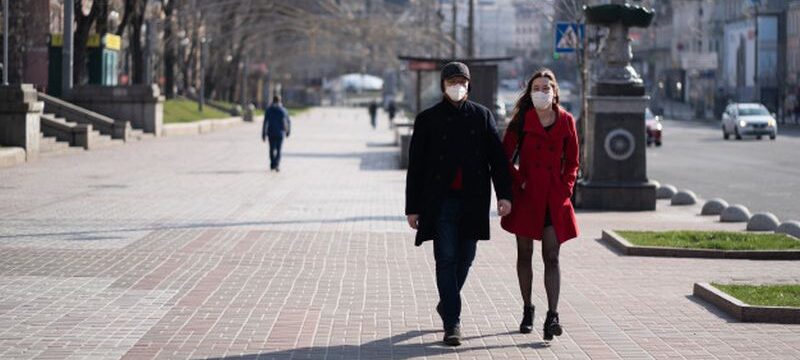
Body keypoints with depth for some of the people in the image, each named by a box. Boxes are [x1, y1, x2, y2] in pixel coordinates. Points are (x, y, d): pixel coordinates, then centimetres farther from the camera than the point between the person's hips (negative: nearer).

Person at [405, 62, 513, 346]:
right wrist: (412, 207, 1)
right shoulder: (428, 119, 3)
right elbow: (415, 166, 4)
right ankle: (452, 323, -6)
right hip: (441, 202, -2)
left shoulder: (481, 116, 8)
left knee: (465, 258, 10)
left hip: (473, 201, 2)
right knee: (446, 259, -7)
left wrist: (504, 194, -6)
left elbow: (498, 157, 6)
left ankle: (446, 305, 35)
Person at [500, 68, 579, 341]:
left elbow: (572, 161, 11)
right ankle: (527, 310, 20)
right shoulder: (521, 121, 0)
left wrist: (566, 188, -1)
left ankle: (552, 316, -11)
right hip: (527, 196, 0)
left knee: (551, 257, -6)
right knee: (524, 255, 8)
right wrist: (518, 182, -6)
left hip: (554, 198, 0)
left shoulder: (566, 121, 3)